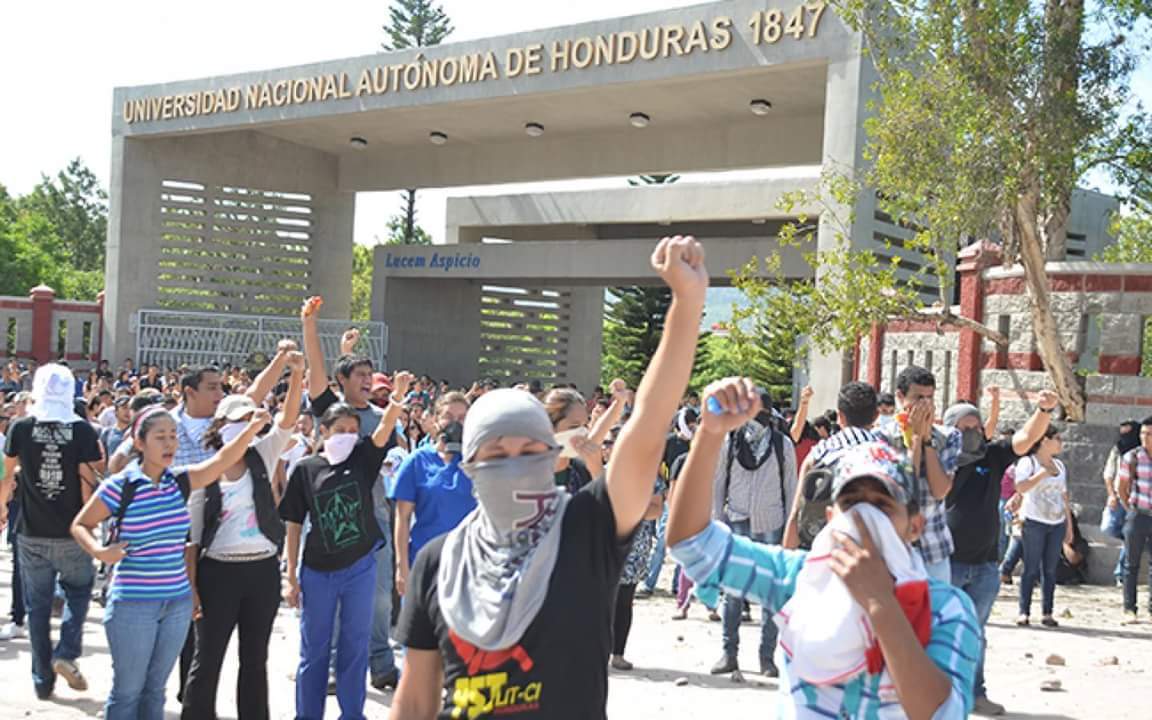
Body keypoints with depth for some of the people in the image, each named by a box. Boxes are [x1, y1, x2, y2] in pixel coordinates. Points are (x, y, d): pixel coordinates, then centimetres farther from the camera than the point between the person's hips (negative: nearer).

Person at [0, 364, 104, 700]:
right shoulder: (82, 430, -9)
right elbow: (88, 480, -9)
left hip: (32, 533, 1)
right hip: (72, 532, -1)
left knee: (37, 605, 11)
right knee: (78, 590, 18)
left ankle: (43, 679, 15)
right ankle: (66, 653, -1)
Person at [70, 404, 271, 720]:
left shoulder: (180, 482, 1)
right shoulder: (119, 487, -11)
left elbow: (222, 460, -13)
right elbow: (80, 525, 0)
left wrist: (252, 429, -28)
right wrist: (99, 551, -19)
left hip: (178, 602, 4)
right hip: (132, 604, -4)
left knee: (155, 688, 16)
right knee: (127, 690, 6)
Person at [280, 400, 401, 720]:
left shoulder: (363, 459, 1)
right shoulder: (306, 469, -2)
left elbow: (383, 430, -17)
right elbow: (294, 525, 1)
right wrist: (292, 577, 1)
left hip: (360, 567, 1)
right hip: (318, 571, -1)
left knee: (355, 648, 9)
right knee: (314, 651, 9)